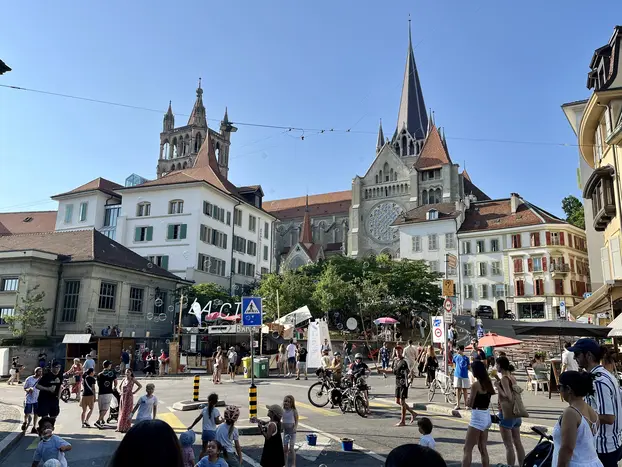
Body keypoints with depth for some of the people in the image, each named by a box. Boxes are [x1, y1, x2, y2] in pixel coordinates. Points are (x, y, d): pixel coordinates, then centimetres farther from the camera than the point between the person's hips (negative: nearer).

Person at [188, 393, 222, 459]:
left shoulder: (204, 409, 1)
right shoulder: (216, 411, -10)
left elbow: (198, 419, 2)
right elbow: (217, 422, -12)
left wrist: (191, 426, 13)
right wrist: (222, 420, 7)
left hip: (204, 431, 4)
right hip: (212, 432, -4)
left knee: (203, 450, 16)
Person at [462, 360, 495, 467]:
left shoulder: (476, 385, -17)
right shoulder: (488, 383, 5)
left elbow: (470, 404, -13)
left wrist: (468, 397, 4)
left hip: (478, 418, -9)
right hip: (486, 416, 9)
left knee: (467, 449, -4)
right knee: (483, 449, 17)